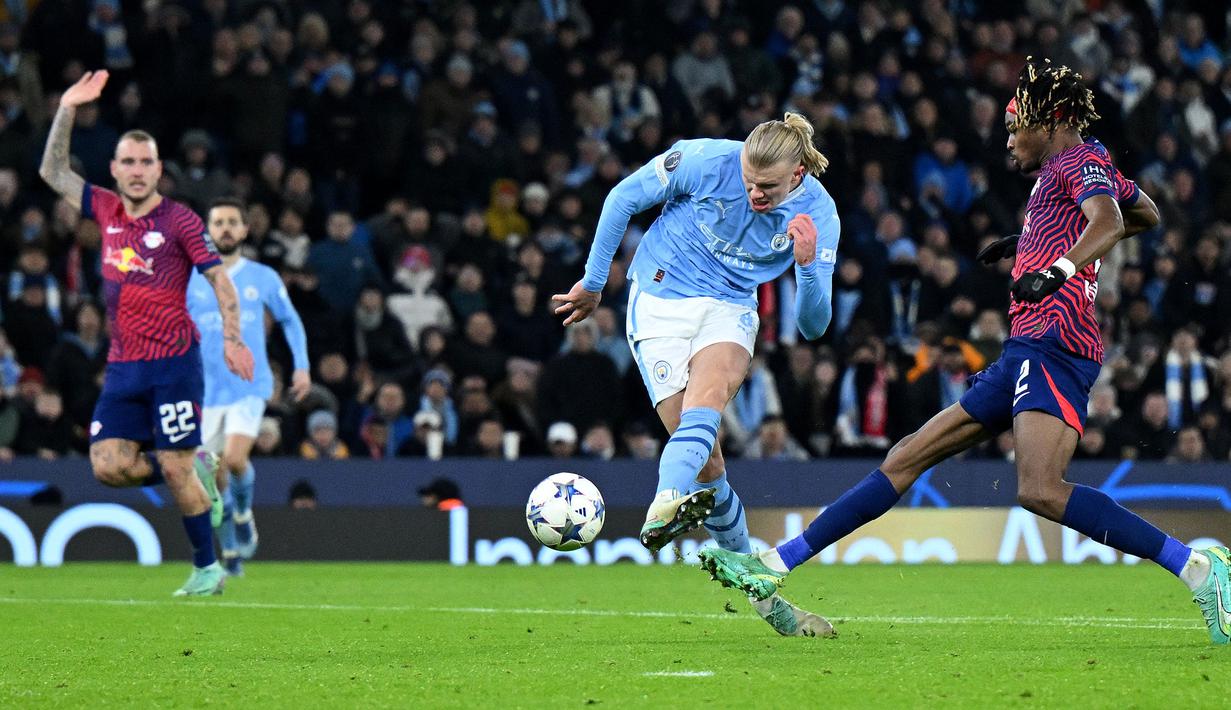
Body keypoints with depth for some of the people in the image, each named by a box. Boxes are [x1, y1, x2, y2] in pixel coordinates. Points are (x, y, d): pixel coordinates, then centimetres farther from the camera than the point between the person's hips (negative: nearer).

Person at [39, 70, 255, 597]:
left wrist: (232, 338, -14)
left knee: (175, 468, -6)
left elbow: (220, 279, -3)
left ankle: (206, 568, 8)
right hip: (123, 366, 5)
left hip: (173, 361, -5)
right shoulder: (106, 211, 11)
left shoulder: (179, 221, -4)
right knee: (109, 465, -6)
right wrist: (66, 110, 12)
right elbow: (53, 172, 21)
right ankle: (198, 473, 18)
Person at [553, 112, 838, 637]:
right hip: (660, 302, -1)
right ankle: (761, 594, -2)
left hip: (730, 309, 1)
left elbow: (812, 326, -10)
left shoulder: (817, 214, -11)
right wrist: (594, 282, 6)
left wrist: (808, 265, -29)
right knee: (707, 466, -13)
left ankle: (665, 508, -59)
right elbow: (624, 197, -1)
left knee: (709, 387, -37)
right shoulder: (708, 161, -17)